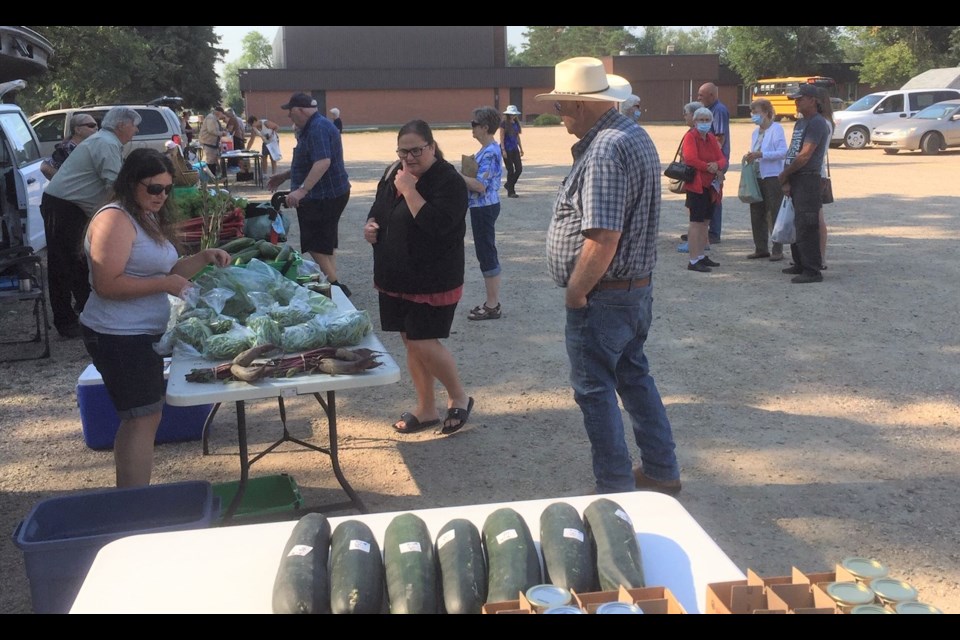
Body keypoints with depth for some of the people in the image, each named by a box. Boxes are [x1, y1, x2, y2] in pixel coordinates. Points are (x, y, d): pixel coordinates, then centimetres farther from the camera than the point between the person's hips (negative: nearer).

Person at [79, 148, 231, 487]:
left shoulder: (149, 219, 14)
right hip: (119, 337, -10)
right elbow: (107, 284, -25)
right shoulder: (115, 219, -17)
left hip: (140, 334, 10)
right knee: (144, 419, -9)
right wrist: (164, 284, -23)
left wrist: (203, 258, 5)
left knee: (137, 419, 16)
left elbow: (164, 271, 19)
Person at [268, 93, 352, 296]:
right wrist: (285, 176, 25)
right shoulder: (313, 127, 16)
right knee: (326, 244, 15)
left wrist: (302, 190, -38)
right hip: (329, 194, 11)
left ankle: (334, 286, -4)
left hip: (324, 197, -11)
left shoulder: (318, 128, -19)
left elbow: (323, 162, -32)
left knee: (317, 246, -8)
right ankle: (333, 285, 21)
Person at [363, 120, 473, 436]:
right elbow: (378, 209, 21)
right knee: (411, 342, 12)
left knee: (423, 342, -8)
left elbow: (437, 224, -29)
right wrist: (370, 225, -1)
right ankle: (426, 409, 25)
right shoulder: (392, 174, 7)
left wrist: (409, 190, -25)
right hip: (395, 278, 8)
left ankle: (459, 398, 16)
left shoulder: (449, 181, -15)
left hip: (433, 280, -7)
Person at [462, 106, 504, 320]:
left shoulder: (489, 153, -21)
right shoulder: (489, 150, 11)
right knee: (487, 254, 15)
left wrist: (456, 175, -19)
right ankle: (492, 301, 23)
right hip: (483, 207, 10)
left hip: (484, 208, -10)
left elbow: (480, 186, -26)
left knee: (486, 255, -3)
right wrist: (461, 176, 7)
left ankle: (492, 306, 5)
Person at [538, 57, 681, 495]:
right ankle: (661, 472, 32)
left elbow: (603, 237, -29)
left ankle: (616, 491, 13)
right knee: (634, 376, 20)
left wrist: (575, 292, -19)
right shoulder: (635, 135, 10)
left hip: (603, 297, -10)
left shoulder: (604, 151, -23)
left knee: (595, 391, 3)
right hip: (637, 288, 10)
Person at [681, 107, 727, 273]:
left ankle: (702, 256, 21)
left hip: (711, 186, 8)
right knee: (696, 222, -8)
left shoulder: (711, 138, 14)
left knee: (705, 222, 13)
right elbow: (690, 159, -20)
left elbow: (722, 159, 9)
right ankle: (693, 261, -7)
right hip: (696, 185, -8)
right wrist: (710, 168, -13)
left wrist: (717, 165, -15)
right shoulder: (690, 136, -7)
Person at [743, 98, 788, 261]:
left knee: (775, 214, -2)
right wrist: (750, 157, 2)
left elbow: (783, 152, -17)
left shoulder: (776, 128, -8)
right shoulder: (756, 132, 16)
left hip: (773, 177, -8)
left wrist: (760, 154, -23)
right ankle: (760, 248, 19)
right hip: (757, 177, 8)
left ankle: (778, 250, 3)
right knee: (757, 214, 10)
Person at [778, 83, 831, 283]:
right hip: (796, 181, 10)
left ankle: (812, 271, -8)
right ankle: (800, 265, 27)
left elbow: (804, 155, -19)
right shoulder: (800, 123, 18)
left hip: (808, 180, -10)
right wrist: (787, 181, 5)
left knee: (806, 227, -10)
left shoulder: (817, 123, -12)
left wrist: (784, 174, -8)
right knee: (796, 225, 16)